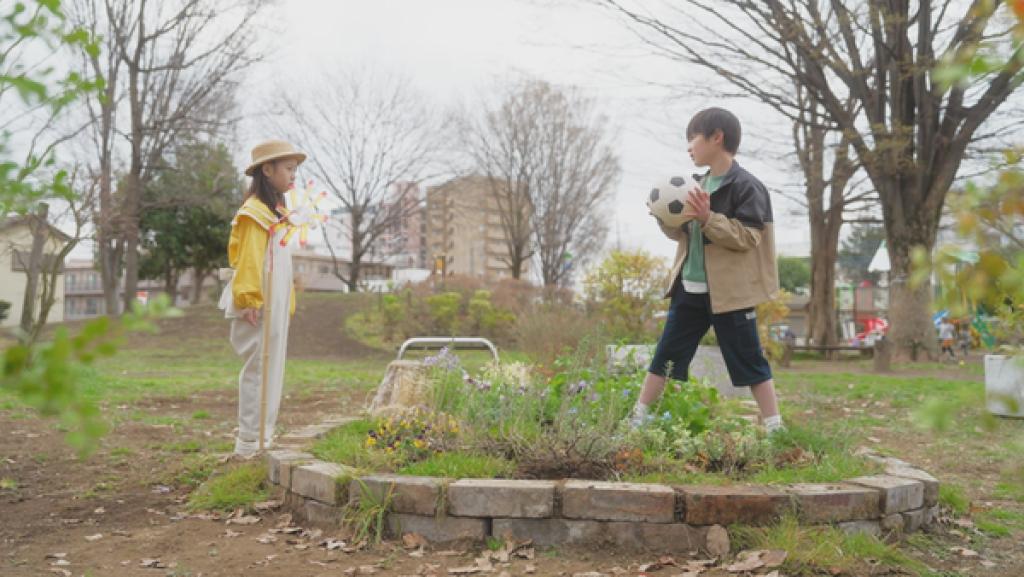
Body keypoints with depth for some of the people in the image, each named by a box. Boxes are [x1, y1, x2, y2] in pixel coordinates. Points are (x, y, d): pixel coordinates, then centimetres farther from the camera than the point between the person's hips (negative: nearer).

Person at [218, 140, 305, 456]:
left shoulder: (276, 211, 18)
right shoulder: (255, 212, -11)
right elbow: (248, 260, -17)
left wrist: (287, 302, 15)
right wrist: (250, 300, -21)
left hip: (276, 305, 10)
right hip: (261, 305, -10)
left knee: (272, 369, 12)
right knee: (260, 368, -6)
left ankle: (262, 435, 20)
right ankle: (250, 440, 0)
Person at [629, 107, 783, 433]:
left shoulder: (746, 186, -12)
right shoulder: (699, 185, 12)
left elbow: (747, 236, -19)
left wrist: (708, 218, -28)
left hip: (729, 293, -7)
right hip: (690, 289, 7)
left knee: (749, 362, 1)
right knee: (665, 356, 11)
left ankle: (775, 428, 12)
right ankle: (637, 419, 19)